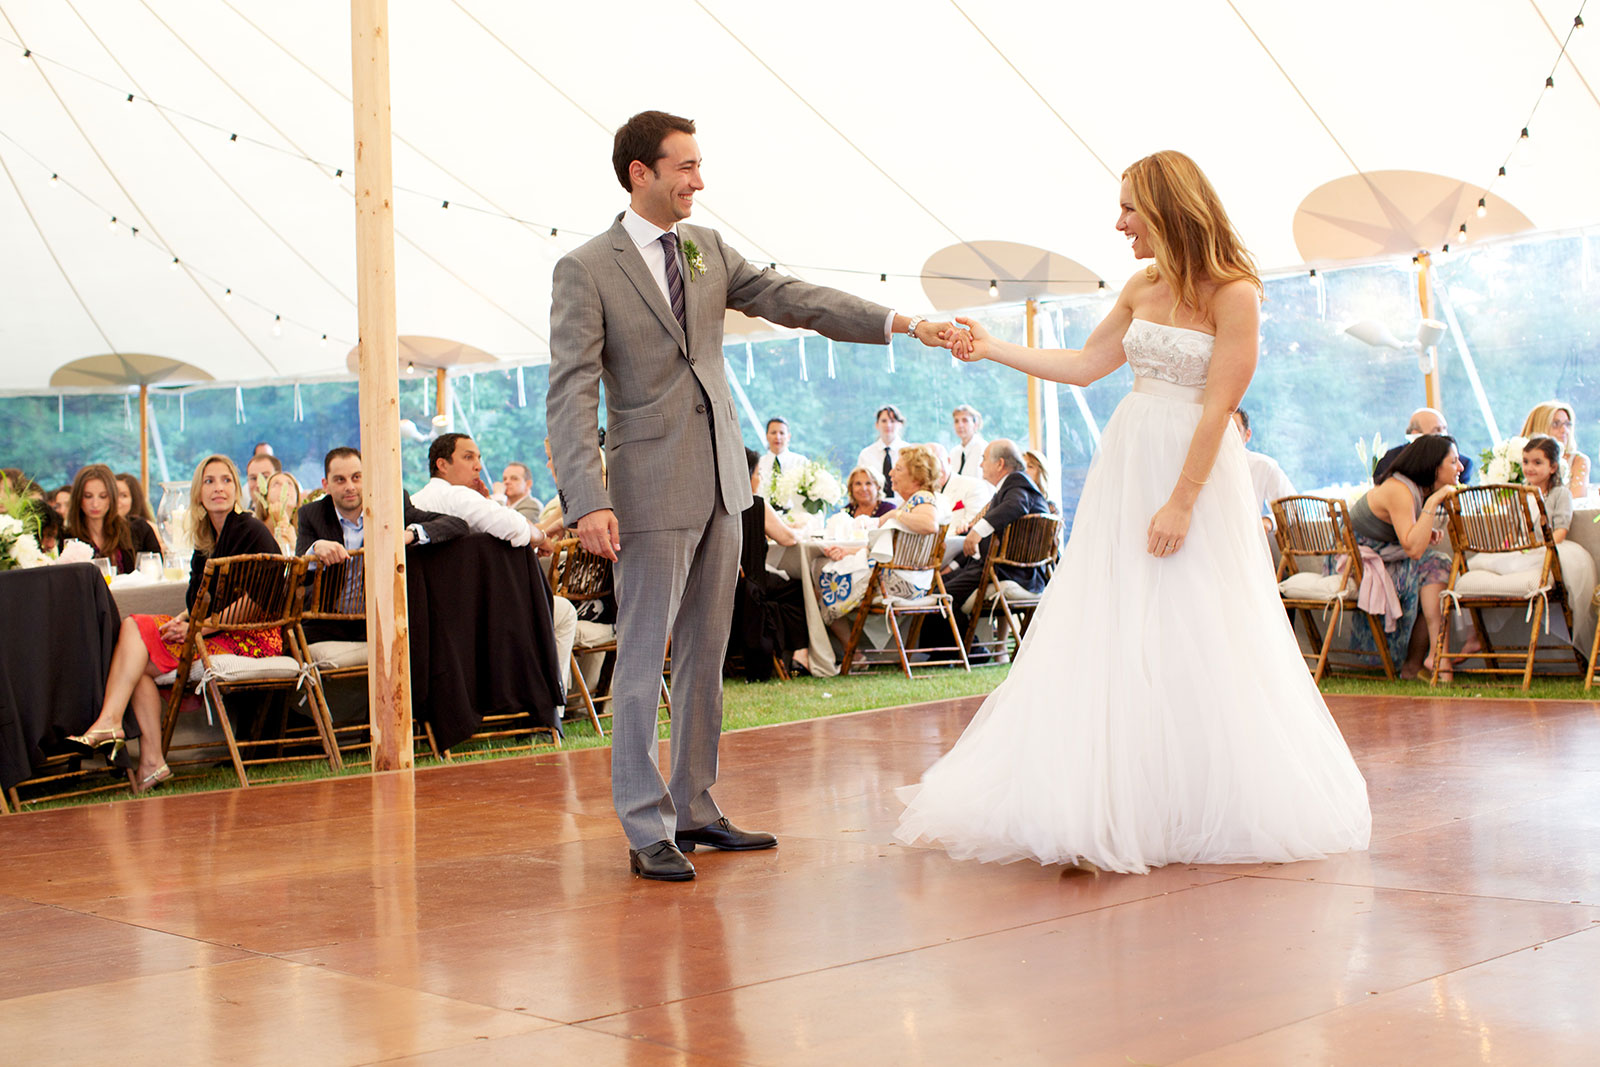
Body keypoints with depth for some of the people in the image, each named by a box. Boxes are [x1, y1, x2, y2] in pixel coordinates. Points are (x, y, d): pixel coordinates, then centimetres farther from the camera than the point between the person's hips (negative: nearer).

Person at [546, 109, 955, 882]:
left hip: (719, 483, 7)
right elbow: (570, 392, -13)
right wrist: (587, 501, -23)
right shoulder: (586, 269, -7)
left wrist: (898, 323, 0)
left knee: (705, 656, 11)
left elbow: (791, 299, 10)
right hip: (652, 488, -6)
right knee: (644, 660, -3)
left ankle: (695, 810, 20)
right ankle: (647, 830, 3)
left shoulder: (707, 249, 11)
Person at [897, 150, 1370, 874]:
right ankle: (1118, 806, 7)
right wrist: (991, 349, 9)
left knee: (1194, 641, -1)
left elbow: (1216, 408, -15)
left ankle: (1210, 809, 14)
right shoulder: (1143, 286, 8)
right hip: (1128, 462, 6)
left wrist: (1181, 502, -18)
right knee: (1112, 635, 2)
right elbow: (1083, 366, 13)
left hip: (1195, 468, -6)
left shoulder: (1233, 293, -11)